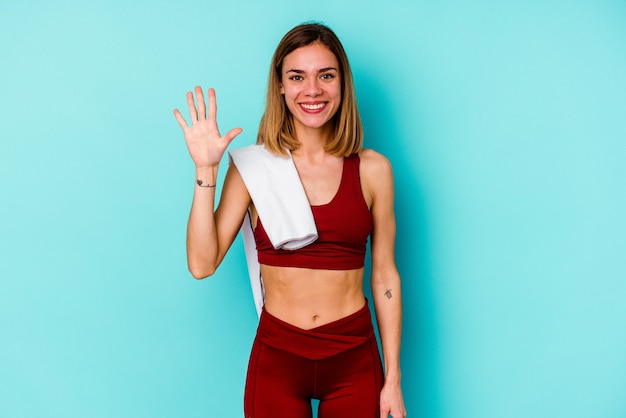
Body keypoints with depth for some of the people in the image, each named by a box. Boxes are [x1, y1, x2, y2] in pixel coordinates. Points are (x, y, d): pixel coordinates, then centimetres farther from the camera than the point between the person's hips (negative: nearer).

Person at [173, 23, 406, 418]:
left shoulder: (372, 169, -2)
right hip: (276, 359, 0)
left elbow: (385, 276, 2)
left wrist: (393, 379, 3)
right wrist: (206, 169, -17)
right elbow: (202, 263, -11)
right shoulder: (254, 166, -4)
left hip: (353, 360, 1)